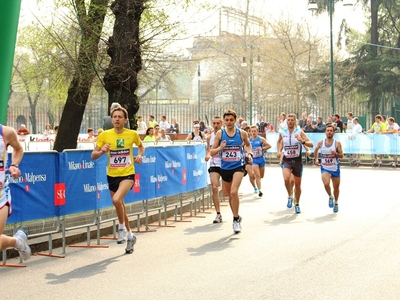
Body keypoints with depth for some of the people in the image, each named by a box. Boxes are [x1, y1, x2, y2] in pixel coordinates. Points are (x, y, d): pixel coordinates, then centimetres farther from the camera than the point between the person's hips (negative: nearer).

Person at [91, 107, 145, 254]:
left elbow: (141, 146, 17)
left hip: (128, 174, -3)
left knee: (117, 199, -29)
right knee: (120, 207, 14)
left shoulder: (132, 134, -4)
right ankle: (130, 236, 34)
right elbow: (93, 155, -2)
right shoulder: (105, 135, -4)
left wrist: (139, 155, -2)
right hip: (112, 175, 3)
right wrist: (102, 151, -23)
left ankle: (122, 228, -3)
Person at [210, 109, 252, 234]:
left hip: (238, 167, -2)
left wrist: (250, 154, 3)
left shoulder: (242, 133, -1)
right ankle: (237, 217, 34)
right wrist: (220, 148, -19)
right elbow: (212, 152, 0)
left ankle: (236, 219, -9)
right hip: (225, 168, 2)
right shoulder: (220, 133, -1)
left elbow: (248, 144, 21)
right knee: (230, 195, 14)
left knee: (234, 192, -22)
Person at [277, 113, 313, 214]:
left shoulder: (299, 132, -6)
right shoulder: (282, 133, 2)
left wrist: (302, 141, -28)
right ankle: (290, 196, -3)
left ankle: (297, 204, 29)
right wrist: (279, 151, 12)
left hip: (297, 160, 0)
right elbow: (279, 141, 25)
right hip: (286, 160, 0)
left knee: (297, 184, 9)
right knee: (286, 178, -28)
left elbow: (311, 144, -11)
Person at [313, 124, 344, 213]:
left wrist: (336, 154, -25)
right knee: (326, 184, -24)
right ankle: (330, 197, 5)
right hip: (325, 168, 0)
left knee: (336, 187, 11)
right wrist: (316, 159, 8)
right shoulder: (321, 142, -2)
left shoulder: (337, 143, -7)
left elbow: (341, 155, -6)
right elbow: (316, 150, 17)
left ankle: (336, 203, 34)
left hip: (335, 168, 0)